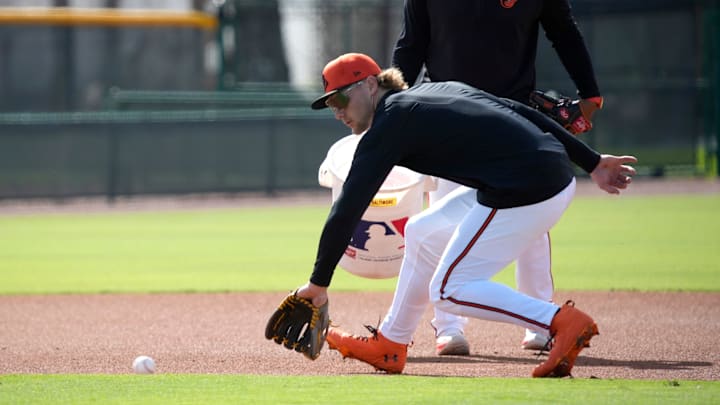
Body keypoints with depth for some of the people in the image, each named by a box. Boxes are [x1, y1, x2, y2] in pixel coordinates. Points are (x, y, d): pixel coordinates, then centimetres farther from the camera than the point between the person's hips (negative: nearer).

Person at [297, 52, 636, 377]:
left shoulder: (389, 126, -3)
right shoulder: (440, 90, 20)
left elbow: (347, 210, -6)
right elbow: (520, 112, 18)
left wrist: (319, 283, -1)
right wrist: (592, 162, 19)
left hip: (523, 190, -10)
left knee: (448, 291, -1)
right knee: (422, 233, 22)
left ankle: (563, 321, -12)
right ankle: (389, 346, 33)